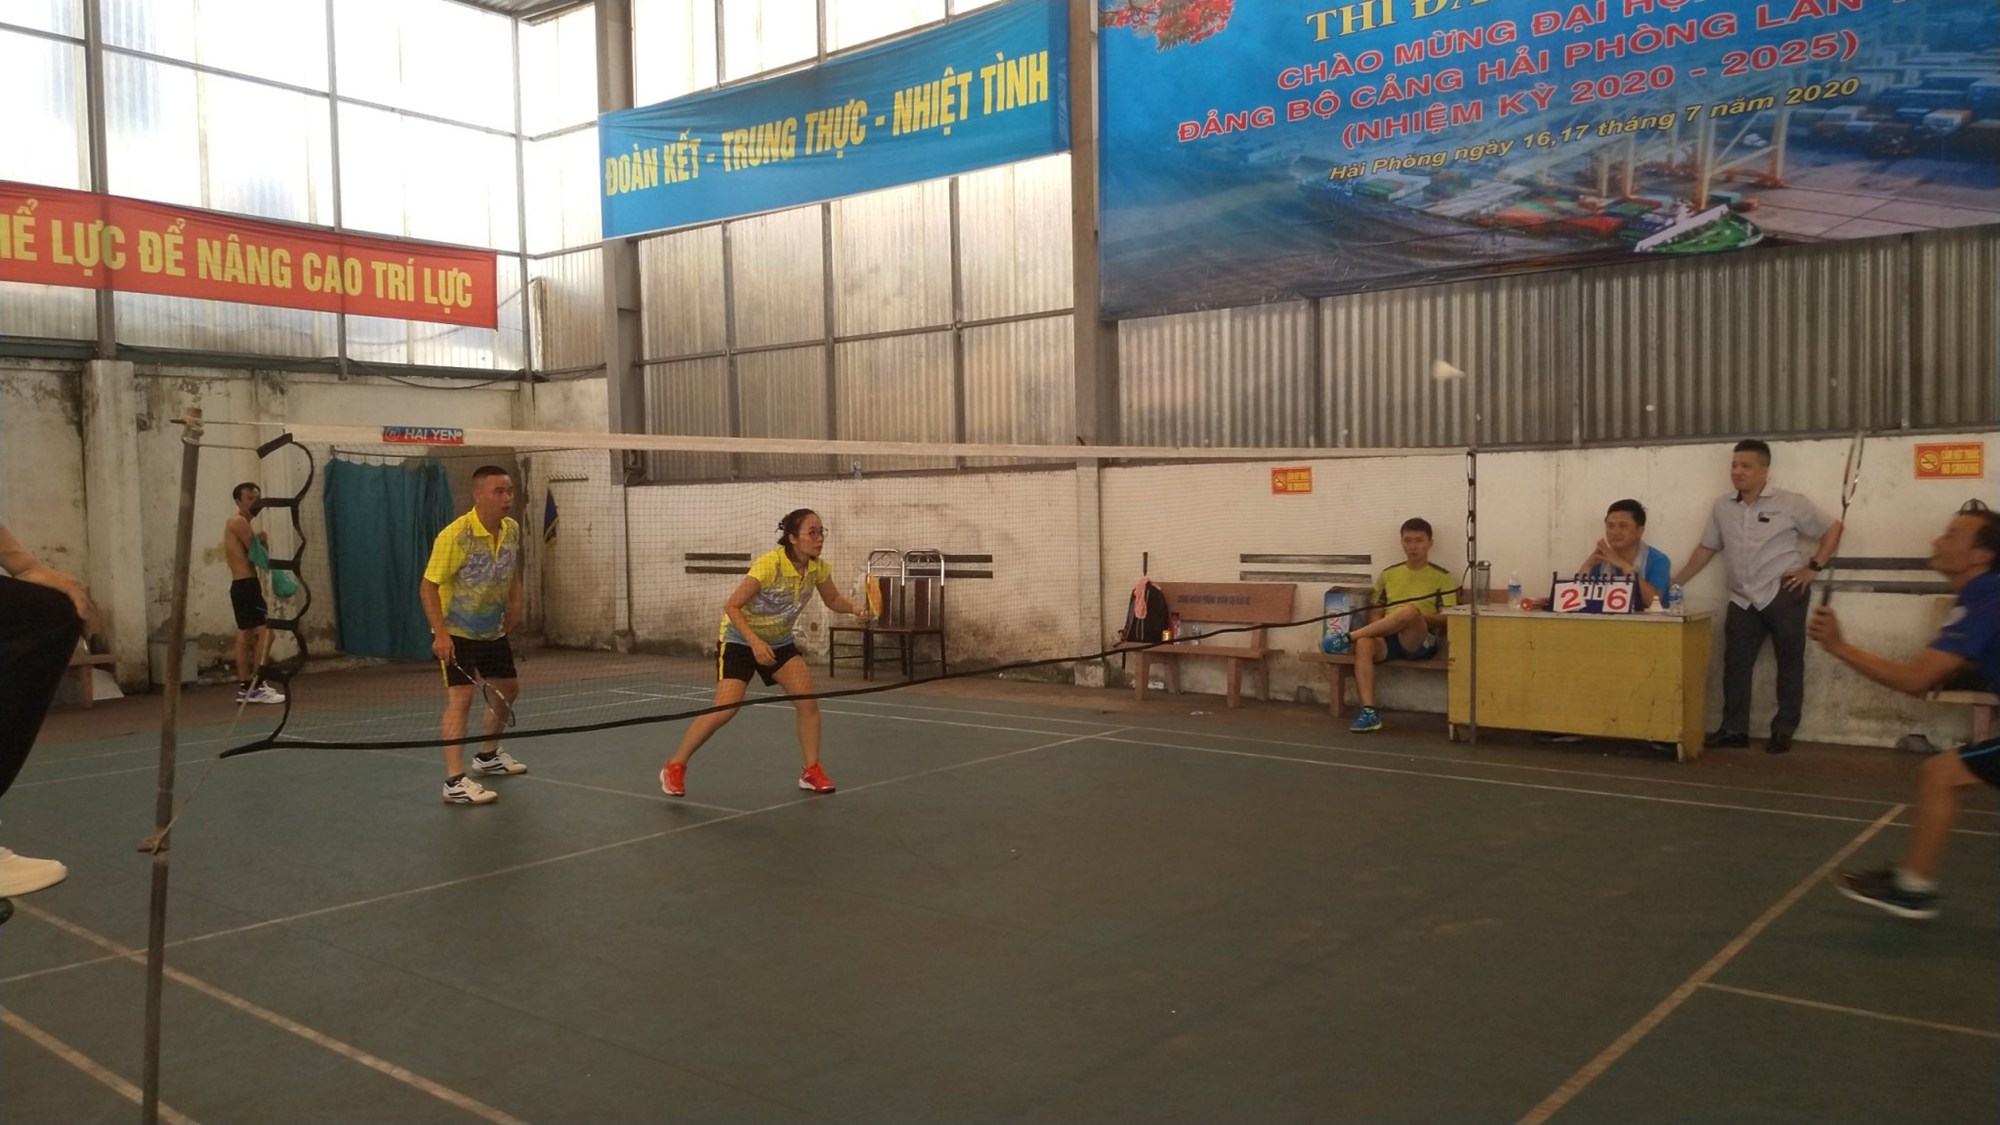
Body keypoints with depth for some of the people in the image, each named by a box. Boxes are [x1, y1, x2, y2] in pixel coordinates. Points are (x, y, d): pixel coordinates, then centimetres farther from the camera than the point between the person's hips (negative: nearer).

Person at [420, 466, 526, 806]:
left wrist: (514, 604, 2)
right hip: (456, 633, -8)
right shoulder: (455, 535, -24)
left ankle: (488, 756, 40)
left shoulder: (512, 530, -4)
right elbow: (428, 585, -21)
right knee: (460, 698, -17)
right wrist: (440, 633, -28)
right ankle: (455, 782, -17)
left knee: (509, 689, 19)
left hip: (493, 631, 8)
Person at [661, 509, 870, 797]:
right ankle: (674, 767, 3)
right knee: (725, 710, -15)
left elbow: (833, 599, 6)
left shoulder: (818, 567, -12)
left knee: (808, 701, -9)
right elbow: (731, 606, -27)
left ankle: (812, 772, 7)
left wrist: (854, 608, -16)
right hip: (740, 639, -6)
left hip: (779, 642, 6)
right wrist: (755, 642, -37)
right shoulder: (770, 564, -30)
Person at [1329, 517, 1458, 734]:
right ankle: (1368, 712, -39)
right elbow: (1375, 613, 18)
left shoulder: (1442, 577, 9)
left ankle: (1349, 637, -27)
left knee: (1410, 611, -37)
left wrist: (1420, 617, -16)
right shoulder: (1388, 574, 19)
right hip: (1387, 639, 3)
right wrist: (1379, 627, -5)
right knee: (1364, 644, -34)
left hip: (1420, 642, -3)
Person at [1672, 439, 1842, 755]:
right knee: (1735, 662, 4)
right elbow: (1706, 548, 16)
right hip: (1743, 599, 4)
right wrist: (1675, 583, 13)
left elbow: (1832, 529, 1)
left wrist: (1813, 567, -7)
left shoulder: (1789, 504, -4)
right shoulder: (1722, 508, 9)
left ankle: (1783, 731, 12)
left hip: (1784, 594, -4)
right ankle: (1734, 729, 12)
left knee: (1789, 663, 4)